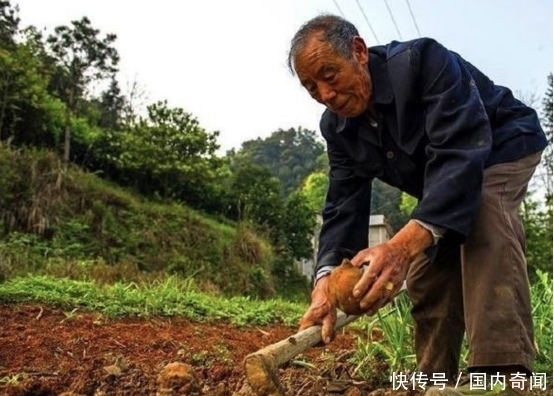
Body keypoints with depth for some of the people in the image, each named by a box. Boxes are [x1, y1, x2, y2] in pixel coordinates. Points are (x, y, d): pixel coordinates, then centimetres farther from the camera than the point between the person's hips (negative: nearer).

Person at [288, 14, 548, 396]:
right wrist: (327, 280, -38)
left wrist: (405, 244, -58)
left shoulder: (423, 60, -34)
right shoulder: (337, 127, -14)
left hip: (503, 146, -6)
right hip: (440, 188, 7)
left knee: (482, 211, -37)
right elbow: (343, 207, -19)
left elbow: (460, 153, -45)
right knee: (426, 276, 1)